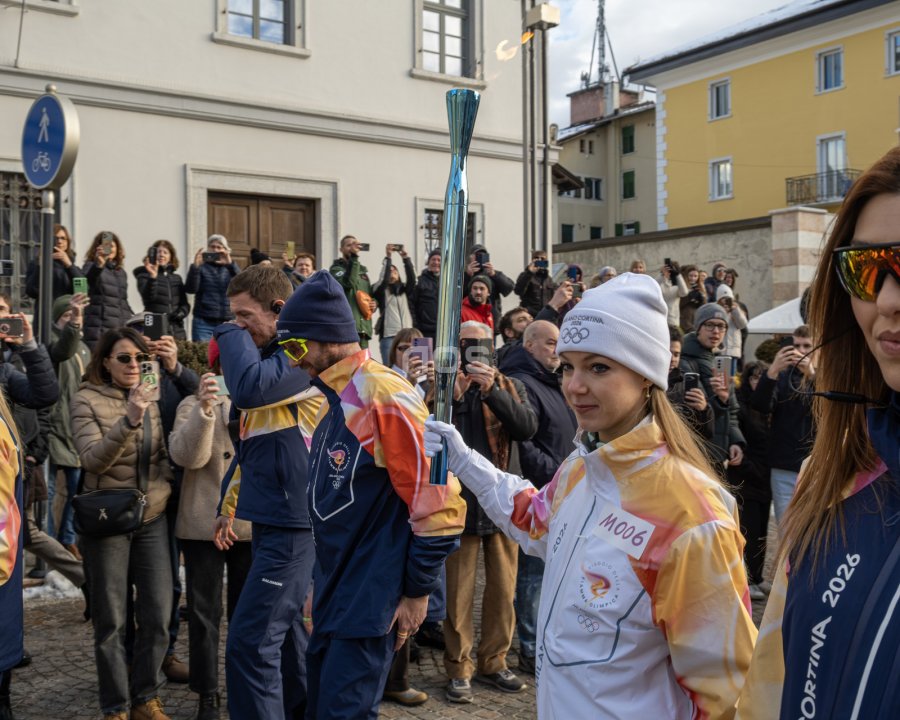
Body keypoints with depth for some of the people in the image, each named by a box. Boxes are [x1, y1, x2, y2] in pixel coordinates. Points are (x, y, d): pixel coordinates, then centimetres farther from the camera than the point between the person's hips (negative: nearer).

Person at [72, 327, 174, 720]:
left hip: (153, 518, 4)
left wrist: (166, 483, 0)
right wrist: (128, 420, -30)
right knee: (110, 620, 5)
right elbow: (93, 459, -18)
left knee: (158, 616, 7)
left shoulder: (152, 397, 6)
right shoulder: (87, 400, -6)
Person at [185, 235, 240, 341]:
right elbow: (190, 289, -8)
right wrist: (195, 266, -22)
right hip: (204, 322, -2)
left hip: (228, 322, 2)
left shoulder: (230, 268, 11)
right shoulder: (201, 267, 5)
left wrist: (231, 264, -23)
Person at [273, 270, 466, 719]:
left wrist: (417, 592, -14)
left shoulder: (385, 397, -20)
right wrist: (325, 578, 20)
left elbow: (438, 503, -21)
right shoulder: (334, 399, 10)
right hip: (335, 592, 9)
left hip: (372, 597, -9)